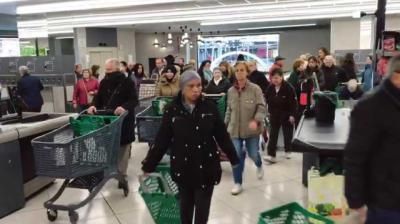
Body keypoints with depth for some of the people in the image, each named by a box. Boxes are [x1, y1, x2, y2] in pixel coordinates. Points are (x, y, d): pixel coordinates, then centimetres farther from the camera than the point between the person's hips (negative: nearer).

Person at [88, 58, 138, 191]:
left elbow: (134, 100, -14)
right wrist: (94, 106, -10)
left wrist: (124, 107, -32)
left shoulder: (127, 82, -8)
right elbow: (98, 98, 12)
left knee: (123, 149, 3)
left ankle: (122, 176, 10)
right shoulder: (104, 83, 7)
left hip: (123, 121, -4)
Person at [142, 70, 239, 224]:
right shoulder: (172, 110, -7)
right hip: (183, 168, 1)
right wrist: (148, 166, -1)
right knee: (185, 205, 18)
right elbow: (162, 140, -3)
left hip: (206, 166, 0)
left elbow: (222, 135, 1)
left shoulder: (209, 107, -6)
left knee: (202, 207, 8)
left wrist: (234, 159, 6)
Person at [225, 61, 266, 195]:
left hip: (251, 129, -2)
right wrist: (226, 126, 13)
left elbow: (262, 107, -14)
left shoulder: (255, 89, -11)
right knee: (236, 156, -1)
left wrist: (256, 120, -31)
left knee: (253, 154, 9)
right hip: (235, 129, 2)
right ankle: (238, 183, 15)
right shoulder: (231, 91, 1)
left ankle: (259, 166, 47)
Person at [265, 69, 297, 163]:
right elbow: (268, 101, 8)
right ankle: (272, 155, -4)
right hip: (274, 114, 4)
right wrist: (270, 112, 6)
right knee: (273, 135, -3)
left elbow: (293, 102, -15)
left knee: (287, 133, 12)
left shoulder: (288, 87, -16)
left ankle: (287, 151, 32)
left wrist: (292, 115, -17)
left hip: (286, 114, -3)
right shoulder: (270, 88, -2)